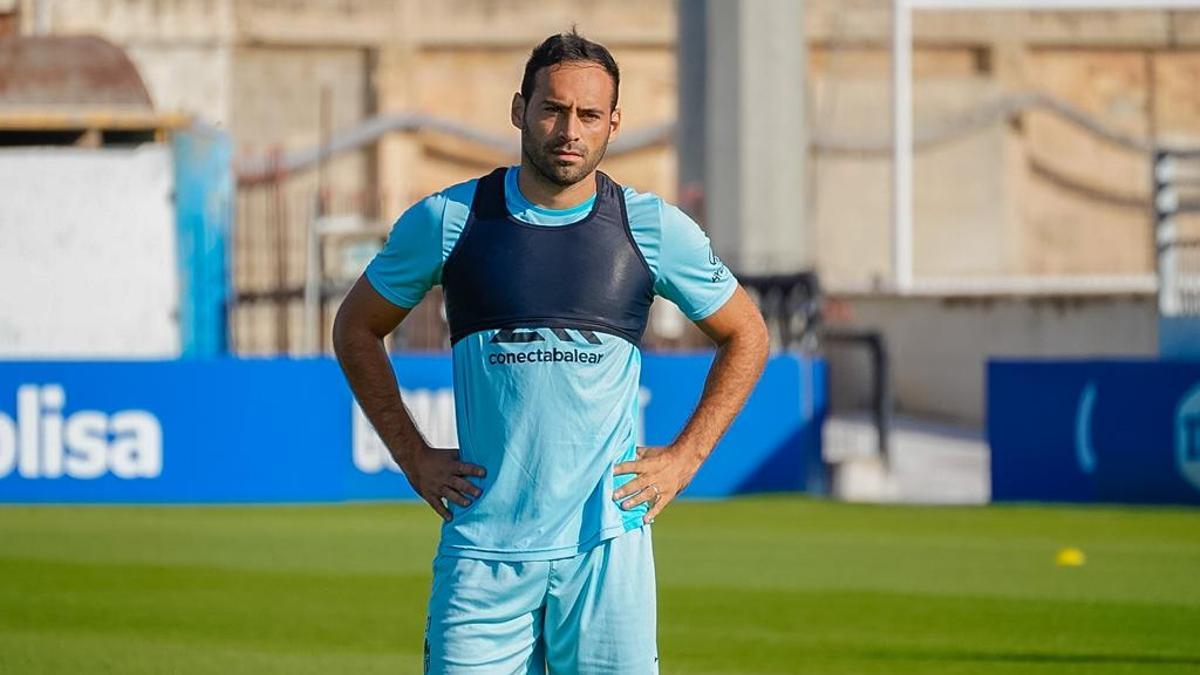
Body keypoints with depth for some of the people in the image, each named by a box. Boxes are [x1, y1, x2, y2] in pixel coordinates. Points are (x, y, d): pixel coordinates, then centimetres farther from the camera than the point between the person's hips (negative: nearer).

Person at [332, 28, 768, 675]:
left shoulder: (655, 229, 3)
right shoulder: (446, 221, 2)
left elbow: (745, 337, 17)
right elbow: (355, 328, 16)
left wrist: (684, 457, 7)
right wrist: (413, 456, 8)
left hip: (606, 543, 0)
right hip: (482, 543, 0)